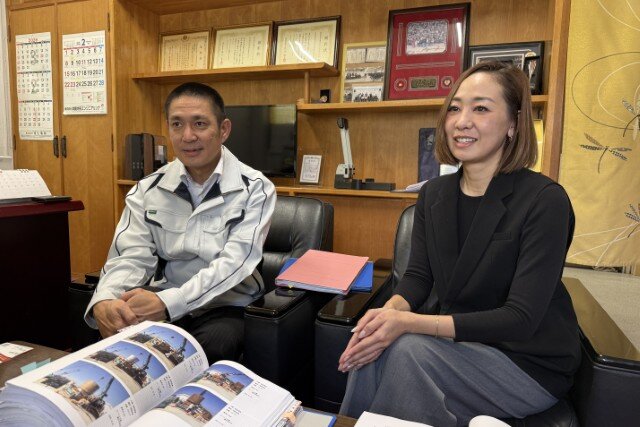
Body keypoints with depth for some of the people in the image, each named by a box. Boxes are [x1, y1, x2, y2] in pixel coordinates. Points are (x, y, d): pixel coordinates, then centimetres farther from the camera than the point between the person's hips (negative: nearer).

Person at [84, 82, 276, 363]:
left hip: (225, 306, -2)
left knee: (215, 346, -33)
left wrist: (168, 302, -31)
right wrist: (104, 301, -27)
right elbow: (131, 256, -4)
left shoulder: (255, 189, -7)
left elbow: (234, 262, -18)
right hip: (161, 304, 3)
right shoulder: (147, 190, 4)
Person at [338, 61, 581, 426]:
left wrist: (409, 323, -31)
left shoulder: (545, 201, -18)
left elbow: (521, 319, -22)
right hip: (456, 338, 4)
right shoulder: (433, 194, 1)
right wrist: (390, 311, -25)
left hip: (530, 362, -4)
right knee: (376, 345, -23)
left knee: (409, 350, -27)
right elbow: (419, 276, 0)